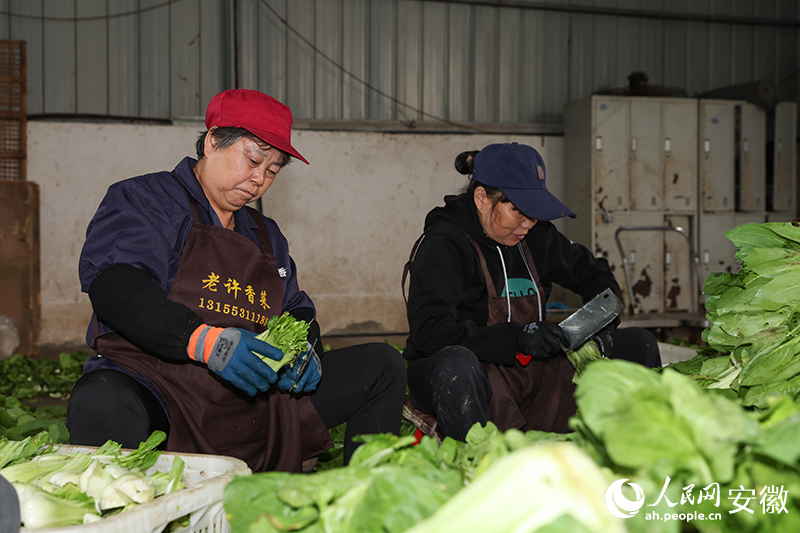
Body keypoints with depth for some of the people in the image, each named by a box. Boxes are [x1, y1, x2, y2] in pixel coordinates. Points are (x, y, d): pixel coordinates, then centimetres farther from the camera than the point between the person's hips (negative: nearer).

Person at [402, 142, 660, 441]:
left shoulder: (535, 237, 7)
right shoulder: (443, 245, -13)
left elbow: (591, 271, 22)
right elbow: (428, 332, -25)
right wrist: (516, 337, -33)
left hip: (530, 367, 7)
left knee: (639, 344, 0)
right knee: (456, 362, -44)